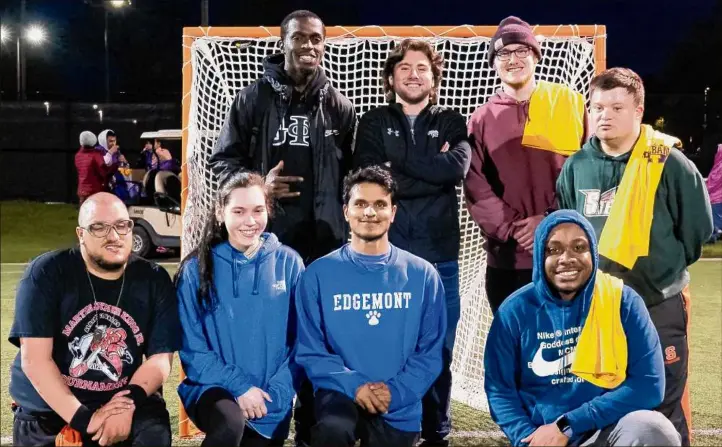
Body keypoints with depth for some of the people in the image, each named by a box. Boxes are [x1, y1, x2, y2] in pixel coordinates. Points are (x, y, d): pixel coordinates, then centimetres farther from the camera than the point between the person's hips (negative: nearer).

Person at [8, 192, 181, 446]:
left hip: (128, 402, -1)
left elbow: (161, 357, -1)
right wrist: (82, 418, -20)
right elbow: (34, 359, -12)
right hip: (48, 411, 1)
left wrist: (128, 404, -20)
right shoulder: (46, 273, -6)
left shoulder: (154, 281, 3)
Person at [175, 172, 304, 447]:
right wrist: (239, 386, -16)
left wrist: (276, 394, -10)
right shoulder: (197, 269, -3)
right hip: (214, 386, -2)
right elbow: (192, 348, -4)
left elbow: (300, 341, 1)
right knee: (230, 423, -33)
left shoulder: (288, 263, 0)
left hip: (273, 403, 3)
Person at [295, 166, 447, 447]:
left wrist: (396, 391, -15)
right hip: (341, 392, -2)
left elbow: (430, 351, 0)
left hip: (400, 407, 2)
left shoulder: (423, 275, 0)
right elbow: (310, 350, -4)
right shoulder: (318, 274, -3)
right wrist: (353, 384, -19)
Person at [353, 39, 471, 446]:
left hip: (440, 257, 1)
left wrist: (398, 164, -8)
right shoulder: (374, 123, 10)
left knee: (438, 355, 6)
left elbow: (458, 167, -9)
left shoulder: (452, 123, 12)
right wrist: (432, 171, -9)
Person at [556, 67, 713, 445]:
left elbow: (697, 227, -1)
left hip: (659, 306, -4)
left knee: (664, 408, 3)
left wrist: (667, 265, 7)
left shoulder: (669, 164, -10)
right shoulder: (577, 166, 2)